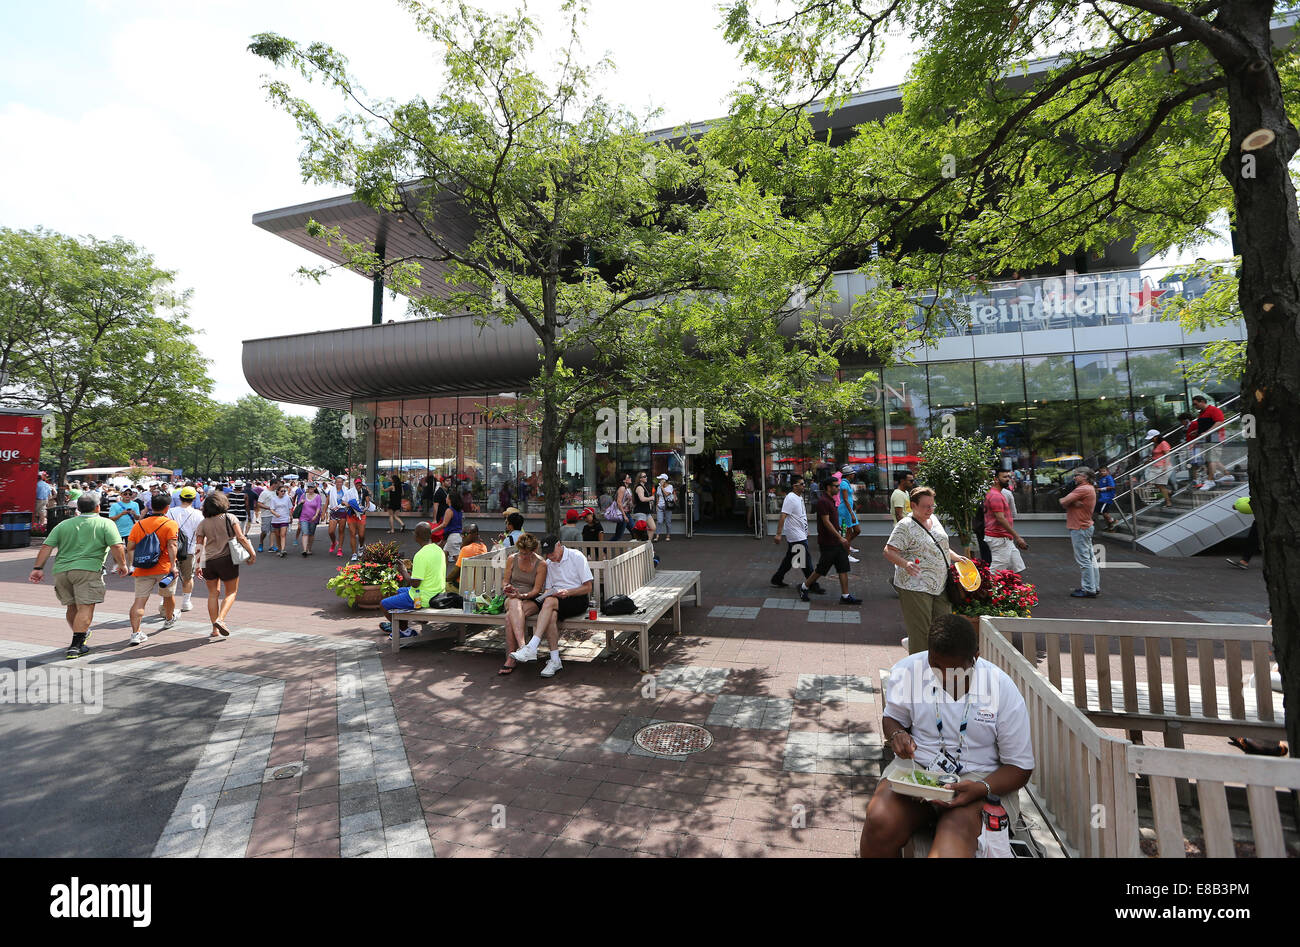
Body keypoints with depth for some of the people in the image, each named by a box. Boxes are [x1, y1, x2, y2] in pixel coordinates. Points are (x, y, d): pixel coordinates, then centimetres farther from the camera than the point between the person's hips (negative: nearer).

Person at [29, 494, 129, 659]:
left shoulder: (63, 525, 15)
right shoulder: (105, 523, 1)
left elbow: (46, 547, 8)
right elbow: (116, 546, -9)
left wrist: (38, 568, 10)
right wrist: (122, 565, 1)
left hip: (61, 570, 6)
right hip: (88, 570, -6)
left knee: (72, 606, 19)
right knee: (85, 607, -7)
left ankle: (81, 635, 37)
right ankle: (76, 645, -13)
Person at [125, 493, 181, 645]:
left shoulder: (139, 524, 8)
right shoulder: (170, 524, -5)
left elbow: (130, 547, 6)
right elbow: (171, 546, -15)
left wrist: (132, 565, 16)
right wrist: (173, 566, -16)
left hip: (142, 570, 3)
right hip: (164, 569, -2)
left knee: (139, 600, -1)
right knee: (169, 595, 20)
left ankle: (135, 633, -10)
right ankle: (169, 620, 41)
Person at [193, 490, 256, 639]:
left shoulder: (203, 523, 5)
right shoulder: (230, 518, -3)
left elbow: (198, 546, 1)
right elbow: (241, 538, -11)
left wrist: (197, 565, 7)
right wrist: (252, 553, -4)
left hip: (208, 561, 3)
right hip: (227, 559, -3)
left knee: (213, 594, 12)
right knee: (231, 592, 10)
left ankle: (215, 630, 12)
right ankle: (220, 619, -12)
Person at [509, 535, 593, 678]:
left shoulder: (576, 556, -3)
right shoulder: (548, 563, 14)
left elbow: (588, 587, -5)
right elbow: (548, 589, 15)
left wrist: (567, 592, -18)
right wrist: (545, 595, -9)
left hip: (577, 599, -4)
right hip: (556, 599, 5)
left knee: (550, 602, -33)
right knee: (551, 615, -32)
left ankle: (532, 647, -38)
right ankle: (555, 661, -26)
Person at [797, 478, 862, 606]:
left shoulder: (830, 500, 14)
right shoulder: (822, 501, -17)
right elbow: (826, 522, -21)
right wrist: (840, 537, -21)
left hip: (836, 541, 9)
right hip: (827, 543, -9)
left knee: (843, 569, 6)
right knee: (821, 569, 1)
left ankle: (845, 596, 10)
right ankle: (804, 587, 18)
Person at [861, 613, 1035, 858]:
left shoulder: (1003, 689, -10)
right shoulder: (907, 670, -6)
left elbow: (1020, 767, -3)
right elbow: (892, 717, 11)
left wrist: (982, 789, -22)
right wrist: (896, 734, -13)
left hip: (980, 780, -1)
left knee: (956, 830, -36)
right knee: (880, 820, -27)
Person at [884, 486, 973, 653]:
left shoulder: (933, 519, 11)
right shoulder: (905, 525, -13)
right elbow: (888, 551, -19)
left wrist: (955, 557, 20)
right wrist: (905, 564, -34)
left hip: (940, 586, 8)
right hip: (916, 588, -8)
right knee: (920, 631, -2)